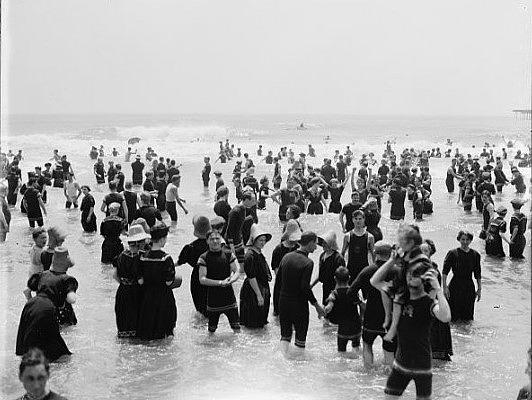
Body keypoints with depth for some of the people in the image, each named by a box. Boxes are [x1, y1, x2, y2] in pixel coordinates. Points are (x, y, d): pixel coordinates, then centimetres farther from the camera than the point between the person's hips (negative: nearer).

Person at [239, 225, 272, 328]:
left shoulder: (259, 253, 8)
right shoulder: (250, 256, -22)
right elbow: (251, 277, -23)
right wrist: (259, 295, -23)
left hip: (262, 289, 10)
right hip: (252, 292, -10)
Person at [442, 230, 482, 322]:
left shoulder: (475, 254, 5)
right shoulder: (453, 253, -5)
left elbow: (478, 275, 12)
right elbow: (444, 272, -6)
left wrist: (479, 289, 9)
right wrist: (445, 287, -13)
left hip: (469, 287, 3)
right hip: (455, 287, -3)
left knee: (468, 318, 7)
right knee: (453, 318, -3)